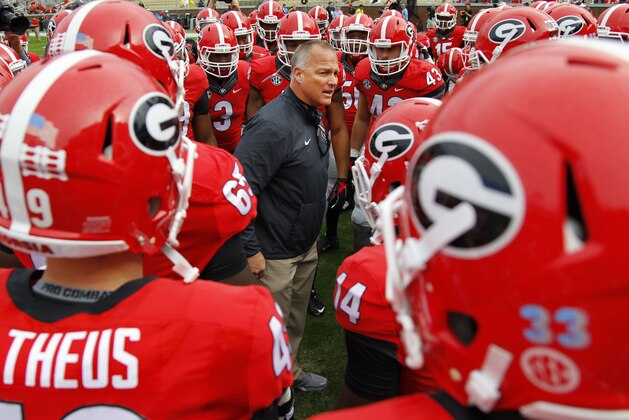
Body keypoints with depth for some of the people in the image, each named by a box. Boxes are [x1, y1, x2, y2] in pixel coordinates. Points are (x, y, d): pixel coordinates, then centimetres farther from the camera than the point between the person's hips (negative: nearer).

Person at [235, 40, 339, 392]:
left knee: (296, 321, 26)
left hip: (306, 246, 9)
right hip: (275, 254, -9)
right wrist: (251, 250, -23)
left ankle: (290, 372, 47)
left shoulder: (312, 116, 4)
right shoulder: (273, 125, -27)